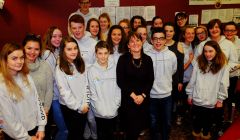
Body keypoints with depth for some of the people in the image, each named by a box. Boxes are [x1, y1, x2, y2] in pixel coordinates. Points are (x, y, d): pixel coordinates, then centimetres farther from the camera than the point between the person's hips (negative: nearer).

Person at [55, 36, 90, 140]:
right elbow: (64, 92, -17)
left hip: (83, 107, 4)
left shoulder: (80, 65, 1)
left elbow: (86, 85, 2)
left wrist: (85, 104, -6)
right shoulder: (60, 69, -15)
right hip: (69, 107, -4)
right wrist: (79, 107, -12)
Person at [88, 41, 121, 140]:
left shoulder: (115, 68, -4)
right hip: (100, 113, -1)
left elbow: (119, 88, -2)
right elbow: (93, 93, -7)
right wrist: (102, 110, -11)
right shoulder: (92, 70, -8)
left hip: (114, 112, 1)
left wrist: (115, 107, -9)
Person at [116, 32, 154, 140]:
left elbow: (150, 80, 2)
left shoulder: (148, 59, 2)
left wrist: (142, 95, -10)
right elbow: (120, 81, -9)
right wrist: (133, 95, -12)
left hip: (144, 98, 3)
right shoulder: (123, 59, -7)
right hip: (128, 98, -2)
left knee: (141, 124, 12)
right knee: (131, 127, 4)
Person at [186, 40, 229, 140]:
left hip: (211, 102, -1)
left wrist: (220, 99, -3)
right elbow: (192, 81, 0)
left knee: (208, 121, 18)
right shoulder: (199, 63, -3)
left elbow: (223, 84, -5)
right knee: (196, 120, 17)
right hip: (197, 100, 1)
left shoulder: (223, 66, -8)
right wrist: (190, 95, 3)